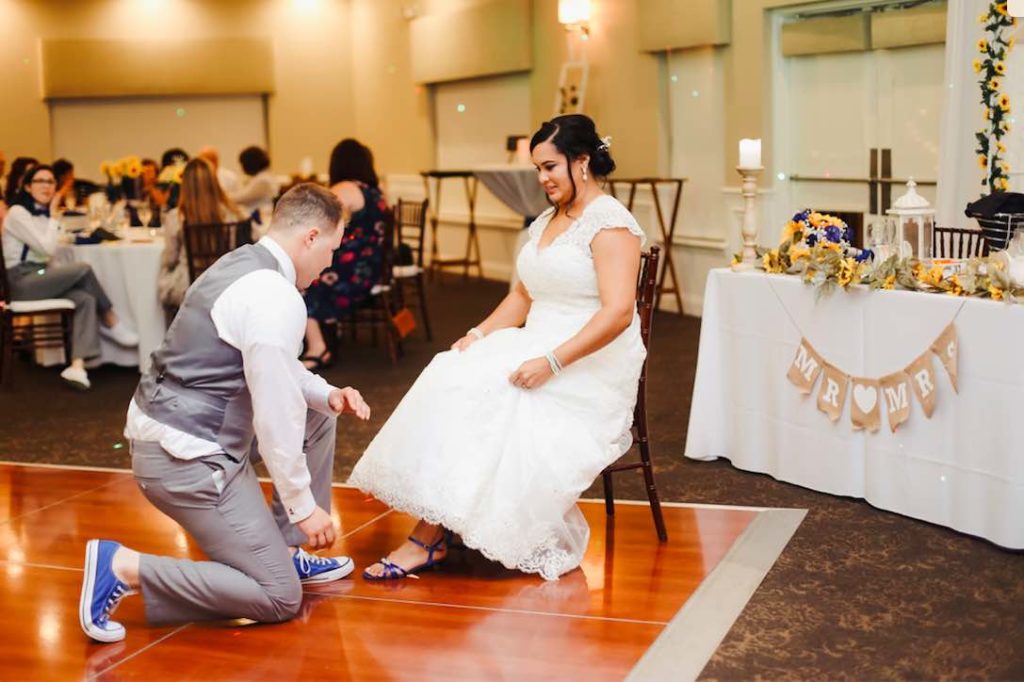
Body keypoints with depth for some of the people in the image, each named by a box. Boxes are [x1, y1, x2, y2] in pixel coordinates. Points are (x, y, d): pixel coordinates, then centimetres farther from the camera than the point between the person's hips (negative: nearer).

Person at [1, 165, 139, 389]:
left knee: (86, 300, -21)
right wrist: (53, 214, -8)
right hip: (21, 282, -8)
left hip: (39, 277, 8)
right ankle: (110, 322, -4)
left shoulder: (43, 214, 17)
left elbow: (49, 251, 11)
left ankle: (77, 366, -33)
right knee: (83, 269, -25)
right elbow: (47, 248, -15)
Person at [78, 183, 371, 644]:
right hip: (185, 459, -10)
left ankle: (286, 551, 23)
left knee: (317, 417, 21)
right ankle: (122, 568, -7)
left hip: (162, 429, 10)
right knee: (279, 598, -3)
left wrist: (327, 394, 9)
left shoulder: (241, 263, 10)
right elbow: (277, 418, -20)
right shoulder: (275, 297, -21)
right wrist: (302, 504, -9)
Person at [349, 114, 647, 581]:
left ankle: (428, 539, -18)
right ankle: (429, 533, -24)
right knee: (453, 382, -19)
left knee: (490, 401, -28)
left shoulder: (610, 223, -10)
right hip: (538, 351, 8)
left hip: (591, 369, -7)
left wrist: (552, 363, -27)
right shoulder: (545, 222, 18)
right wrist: (481, 333, 4)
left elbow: (618, 313, -20)